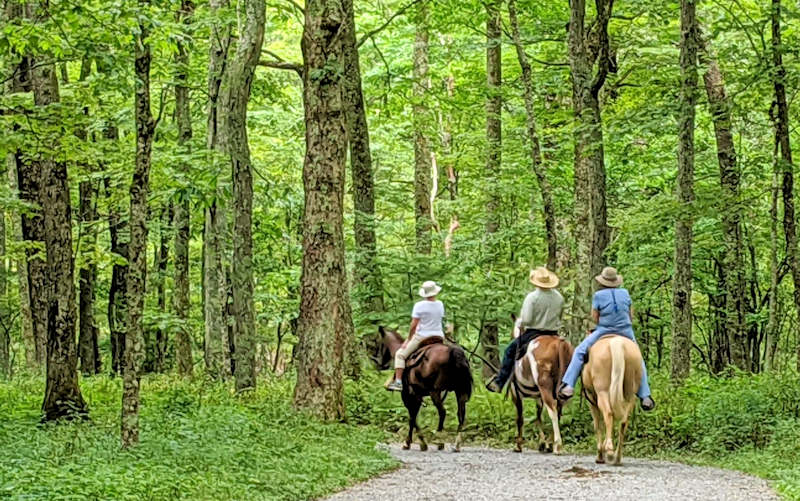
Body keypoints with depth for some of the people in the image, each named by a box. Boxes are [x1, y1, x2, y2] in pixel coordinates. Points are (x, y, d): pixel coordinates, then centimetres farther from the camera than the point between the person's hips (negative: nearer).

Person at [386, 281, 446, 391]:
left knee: (400, 354, 5)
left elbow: (414, 325, -12)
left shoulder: (419, 305, -12)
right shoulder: (440, 304, 3)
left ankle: (398, 382, -5)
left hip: (422, 336, -5)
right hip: (439, 337, 5)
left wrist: (409, 339, -1)